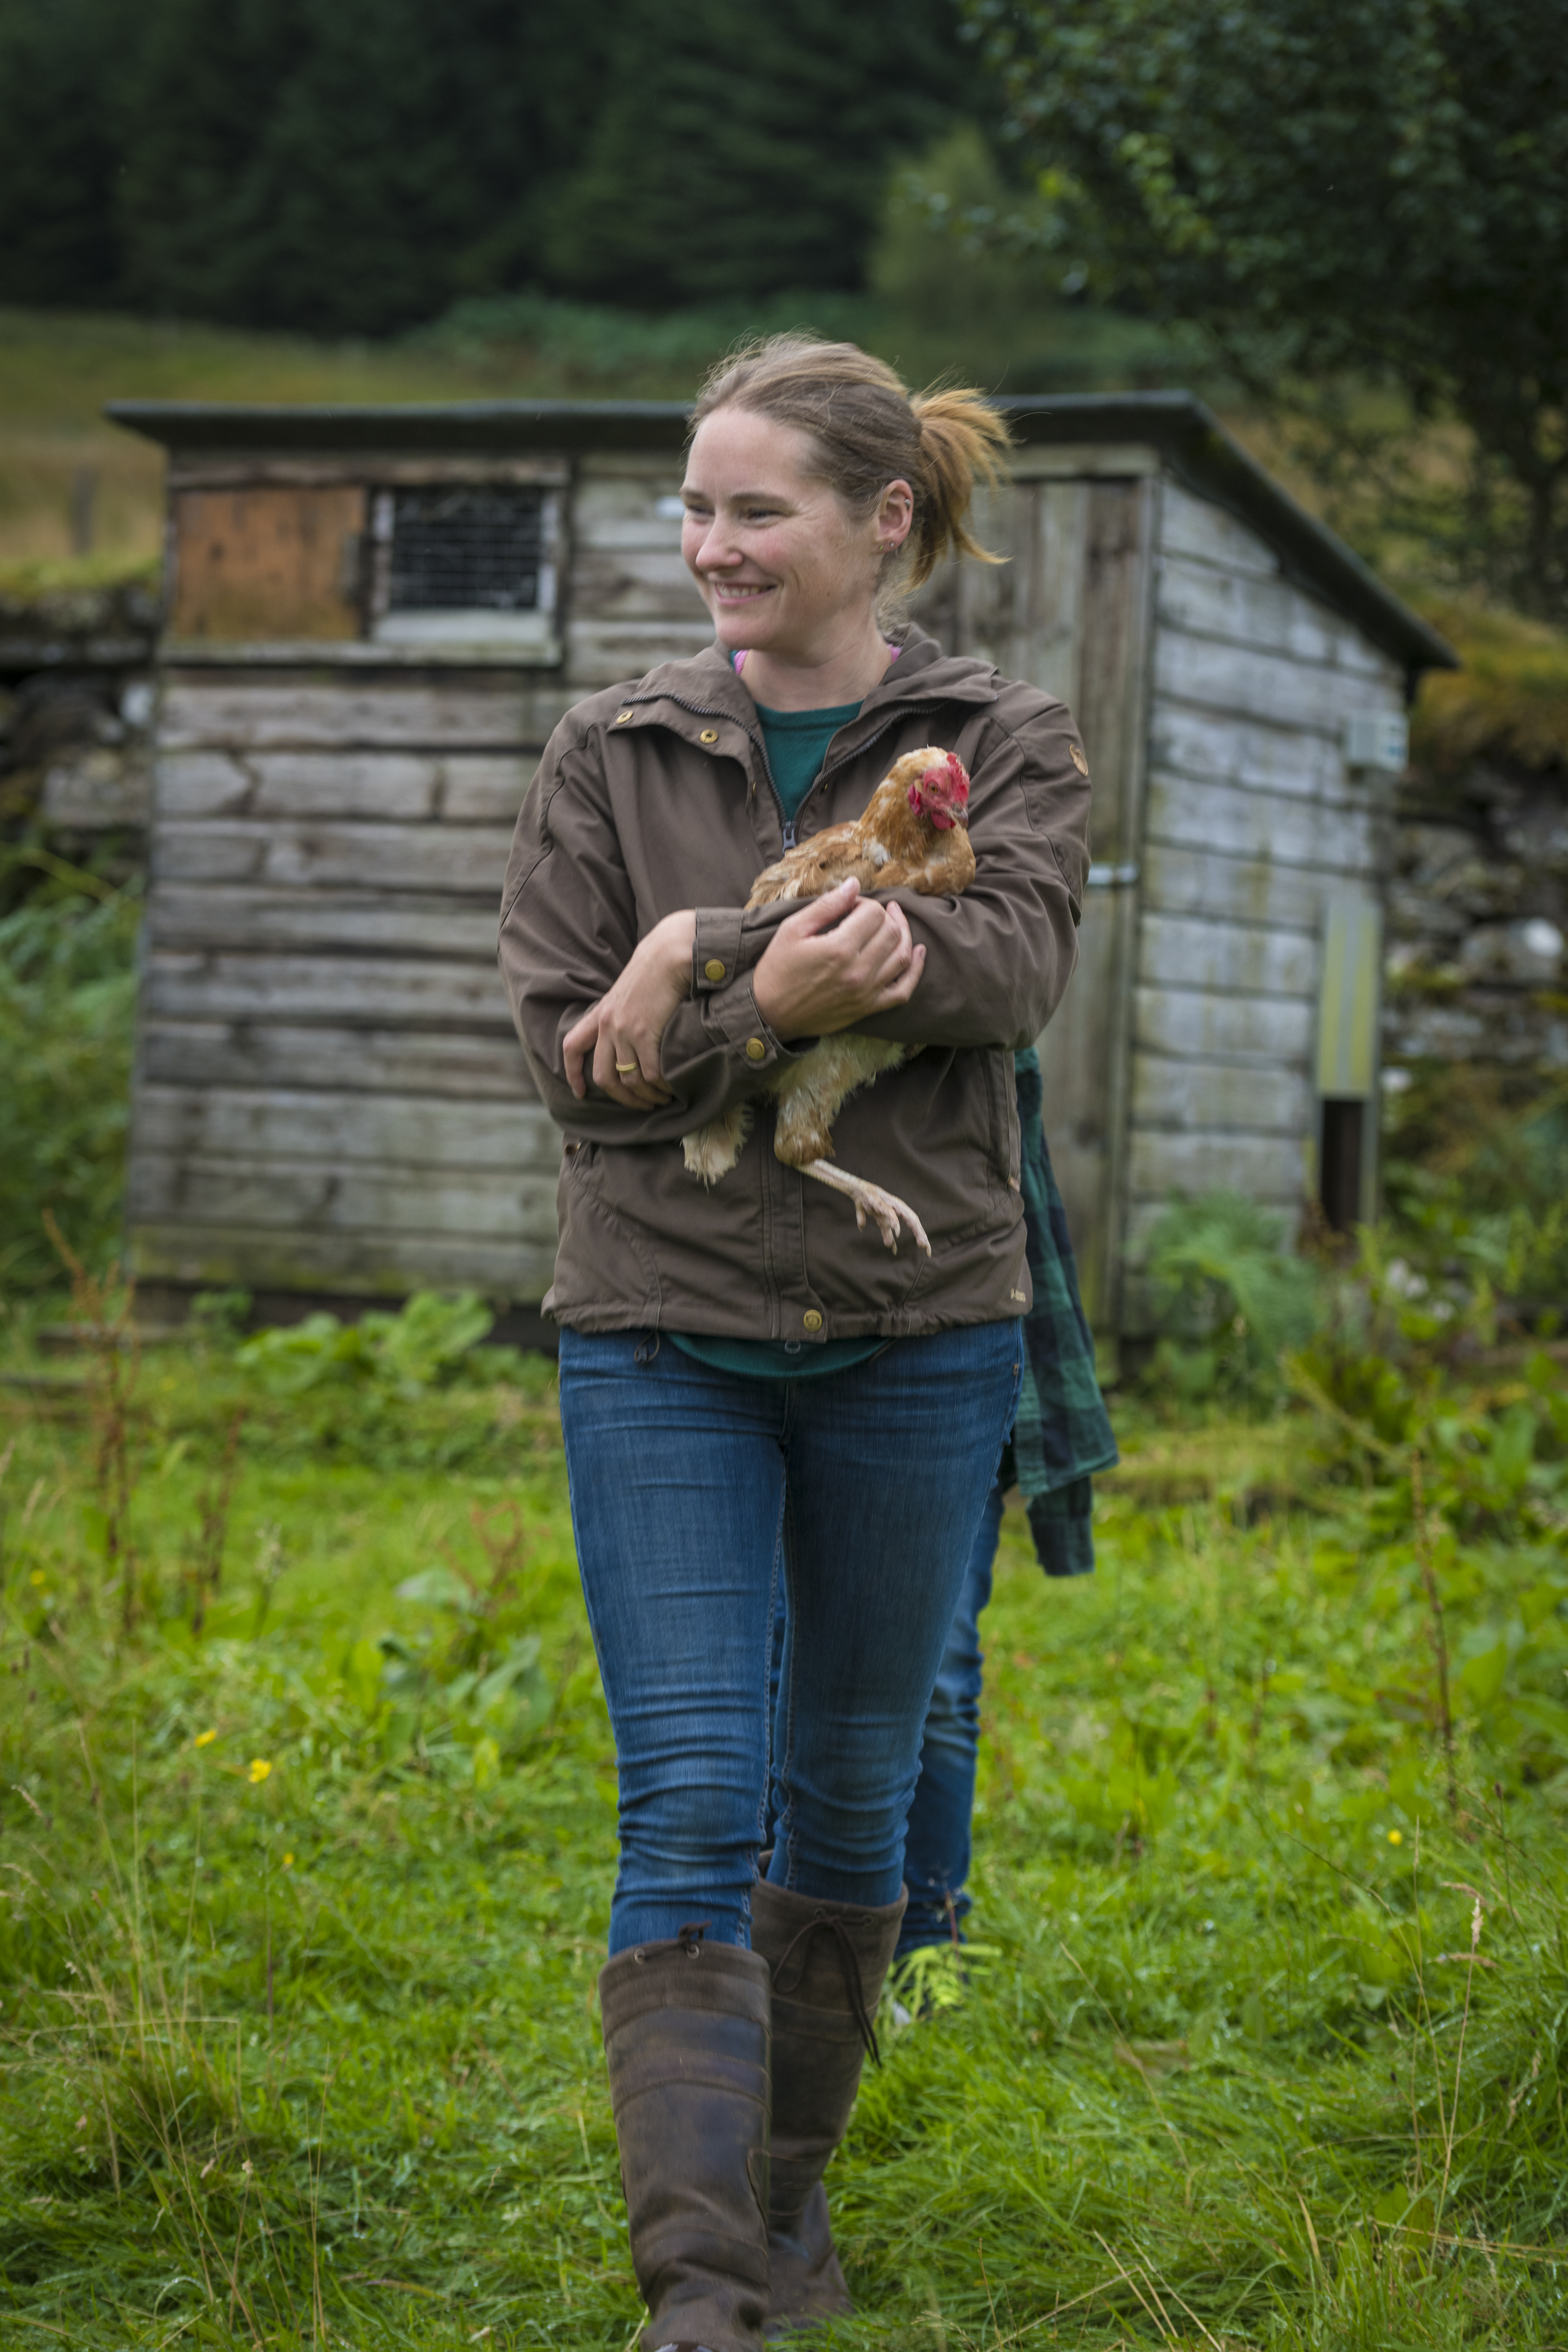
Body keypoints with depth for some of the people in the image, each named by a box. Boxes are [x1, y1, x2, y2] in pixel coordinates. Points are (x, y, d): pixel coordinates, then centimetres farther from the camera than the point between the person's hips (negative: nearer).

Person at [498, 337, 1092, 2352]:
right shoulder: (611, 756, 5)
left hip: (914, 1330, 1)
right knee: (690, 1802, -11)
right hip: (663, 1333, -1)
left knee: (849, 1782, 12)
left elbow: (1006, 967, -17)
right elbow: (568, 1052, -3)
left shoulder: (1006, 749, 3)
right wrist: (776, 1009, -21)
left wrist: (700, 959, -22)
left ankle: (791, 2185, 32)